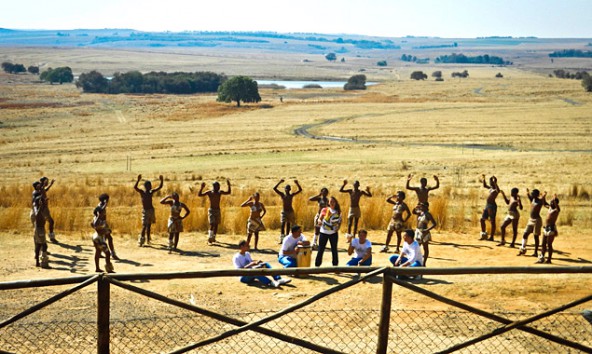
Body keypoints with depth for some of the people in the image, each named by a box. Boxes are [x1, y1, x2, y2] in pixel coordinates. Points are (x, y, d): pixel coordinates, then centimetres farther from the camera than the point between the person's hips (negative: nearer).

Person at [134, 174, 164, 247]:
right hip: (145, 211, -5)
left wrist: (161, 180, -6)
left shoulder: (151, 192, 6)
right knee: (144, 226, -12)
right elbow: (135, 187, -26)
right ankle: (141, 241, -9)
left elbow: (160, 187, 10)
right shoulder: (142, 192, -8)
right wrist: (138, 180, -39)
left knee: (149, 226, 15)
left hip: (151, 210, 5)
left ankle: (148, 240, 25)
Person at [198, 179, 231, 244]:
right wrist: (202, 188, -28)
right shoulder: (209, 192, -9)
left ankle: (213, 238, 23)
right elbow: (199, 194, -15)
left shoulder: (220, 192, 1)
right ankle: (209, 239, -17)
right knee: (212, 225, -15)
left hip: (218, 210, 4)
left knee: (216, 225, 10)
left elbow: (228, 192, 9)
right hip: (211, 210, -4)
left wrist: (229, 185, -2)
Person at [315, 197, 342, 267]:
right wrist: (319, 221, -30)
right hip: (324, 232, -2)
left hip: (333, 233, 2)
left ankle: (335, 265, 20)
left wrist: (338, 227, -6)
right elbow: (320, 218, -7)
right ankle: (317, 265, 8)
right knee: (320, 249, 0)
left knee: (334, 249, 9)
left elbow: (340, 221, 13)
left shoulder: (338, 212, 3)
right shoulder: (325, 210, -2)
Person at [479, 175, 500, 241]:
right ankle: (484, 235, 21)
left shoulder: (496, 189, -10)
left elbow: (498, 190, -35)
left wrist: (495, 183, -42)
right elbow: (485, 186, 35)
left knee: (492, 222, -3)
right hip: (487, 205, 10)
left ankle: (491, 237, 1)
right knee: (482, 219, 13)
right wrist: (483, 179, 27)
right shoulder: (491, 188, 16)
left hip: (492, 206, -9)